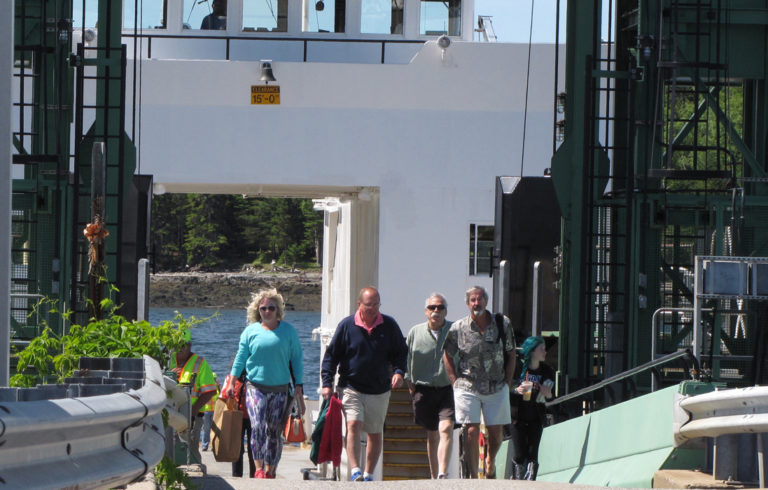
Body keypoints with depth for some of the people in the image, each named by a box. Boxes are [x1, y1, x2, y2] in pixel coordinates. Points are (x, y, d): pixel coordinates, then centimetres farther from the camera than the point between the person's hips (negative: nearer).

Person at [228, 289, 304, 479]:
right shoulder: (251, 331, 6)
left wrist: (298, 385, 5)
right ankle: (259, 469, -20)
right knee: (257, 426, -17)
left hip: (281, 389, 1)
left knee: (275, 431, 4)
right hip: (256, 386, -1)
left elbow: (296, 359, 10)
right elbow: (240, 358, 9)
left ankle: (270, 471, 12)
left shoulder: (288, 331, 6)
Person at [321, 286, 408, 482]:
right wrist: (327, 383, -4)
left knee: (375, 434, 8)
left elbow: (401, 352, 12)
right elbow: (331, 355, 2)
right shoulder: (346, 326, -2)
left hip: (380, 390, 3)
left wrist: (398, 372, -7)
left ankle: (368, 475, 19)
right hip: (351, 388, -3)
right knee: (353, 425, -21)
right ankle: (355, 470, -27)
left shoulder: (389, 325, 3)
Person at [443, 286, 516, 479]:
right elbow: (447, 356, 8)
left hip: (497, 389, 2)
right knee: (472, 432, -9)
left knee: (496, 433, 7)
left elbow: (511, 355, 9)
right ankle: (472, 475, -4)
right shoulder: (458, 328, -3)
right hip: (467, 388, -2)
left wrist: (507, 382, 3)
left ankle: (490, 461, 36)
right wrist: (456, 382, 1)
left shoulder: (502, 324, 0)